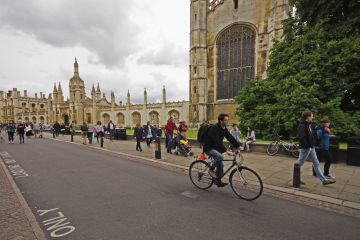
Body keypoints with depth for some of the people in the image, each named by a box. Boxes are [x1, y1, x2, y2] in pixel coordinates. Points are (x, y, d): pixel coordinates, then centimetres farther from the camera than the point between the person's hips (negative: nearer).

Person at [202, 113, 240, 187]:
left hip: (215, 148, 9)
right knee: (220, 157, -31)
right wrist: (226, 151, -41)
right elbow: (217, 142, -35)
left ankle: (218, 181, 22)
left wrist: (238, 146, -7)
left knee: (220, 165, 7)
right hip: (208, 148, -8)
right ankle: (211, 170, -8)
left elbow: (231, 138, 2)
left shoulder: (224, 129, 0)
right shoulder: (214, 128, -27)